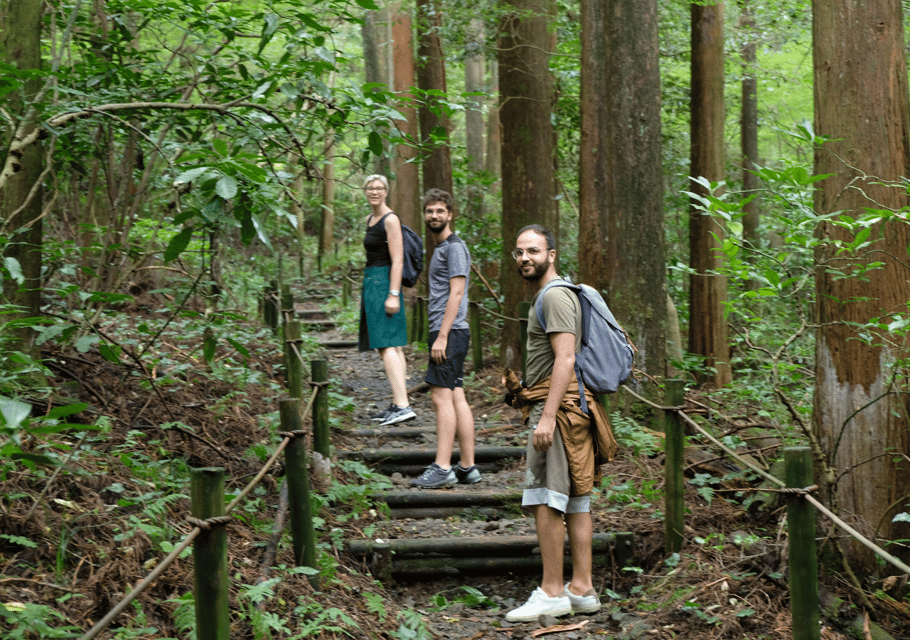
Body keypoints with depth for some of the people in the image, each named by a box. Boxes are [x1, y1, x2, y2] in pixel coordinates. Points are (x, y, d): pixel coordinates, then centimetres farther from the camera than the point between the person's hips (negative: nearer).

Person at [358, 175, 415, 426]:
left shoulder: (390, 220, -11)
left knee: (386, 346, -16)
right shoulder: (370, 219, 17)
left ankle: (403, 406, -22)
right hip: (372, 283, 10)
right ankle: (397, 404, 10)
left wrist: (393, 295, -22)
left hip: (384, 283, -10)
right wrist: (364, 292, 24)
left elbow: (397, 261, -16)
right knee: (393, 347, 8)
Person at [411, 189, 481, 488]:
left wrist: (442, 336, -20)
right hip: (447, 332, 10)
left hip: (450, 331, -10)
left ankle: (442, 468, -12)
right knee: (457, 398, 7)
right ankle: (467, 467, 9)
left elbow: (456, 293, -16)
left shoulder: (455, 247, -8)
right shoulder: (441, 248, 22)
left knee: (442, 397, -11)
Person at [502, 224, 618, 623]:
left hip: (557, 406, -11)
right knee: (575, 500, 9)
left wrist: (547, 417, -24)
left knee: (545, 500, -11)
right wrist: (520, 385, 21)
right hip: (564, 408, 11)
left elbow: (565, 360, -20)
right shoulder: (547, 296, 23)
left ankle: (551, 593, -10)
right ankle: (581, 589, 11)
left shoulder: (555, 296, -10)